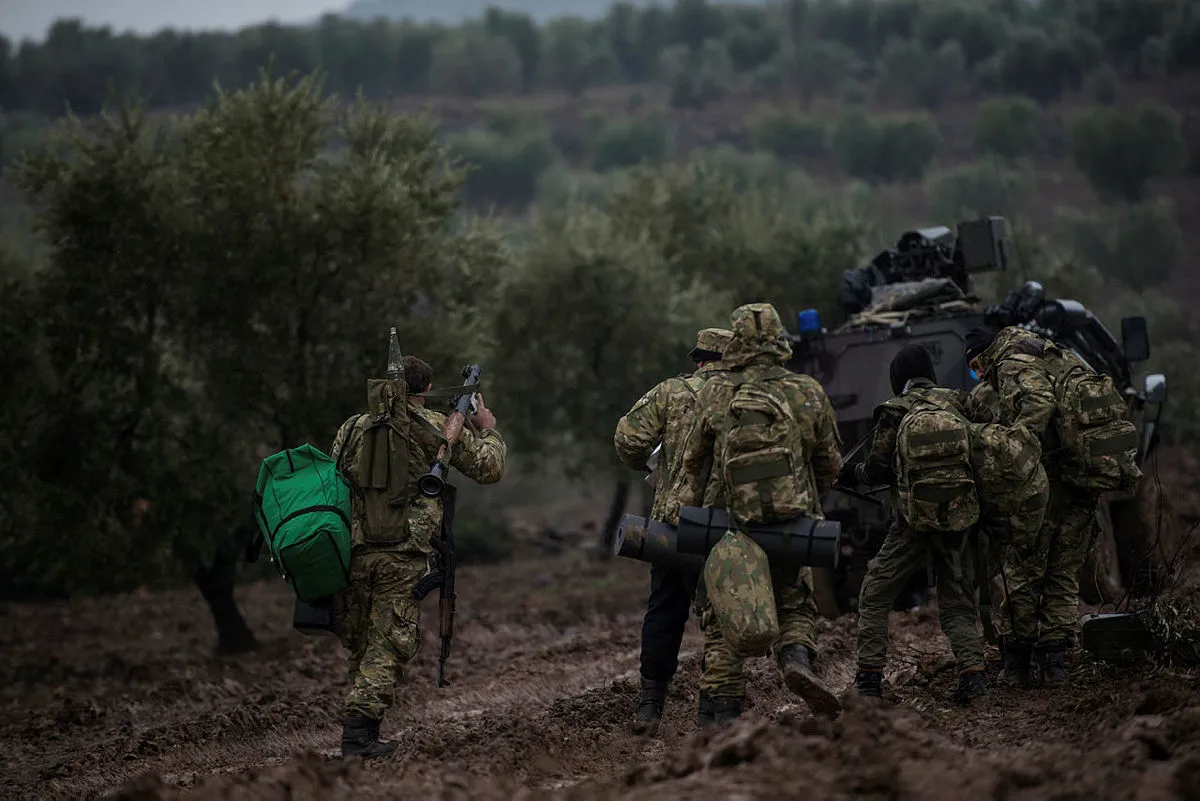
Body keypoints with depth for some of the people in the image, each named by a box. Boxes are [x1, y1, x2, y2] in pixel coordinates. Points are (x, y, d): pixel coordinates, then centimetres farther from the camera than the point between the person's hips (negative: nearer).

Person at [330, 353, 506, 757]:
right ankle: (359, 730, -14)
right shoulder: (438, 428, 3)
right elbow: (488, 467, 10)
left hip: (351, 551, 3)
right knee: (389, 645, -2)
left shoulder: (353, 428, 10)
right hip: (403, 554, -3)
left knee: (358, 644, 15)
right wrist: (487, 431, 28)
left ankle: (363, 729, 17)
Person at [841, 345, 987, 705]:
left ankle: (870, 675, 7)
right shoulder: (959, 405, 6)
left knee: (875, 597, 10)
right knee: (957, 604, 11)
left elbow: (878, 469, -5)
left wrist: (852, 474, 14)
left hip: (913, 521, -3)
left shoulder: (895, 412, -5)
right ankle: (972, 672, -6)